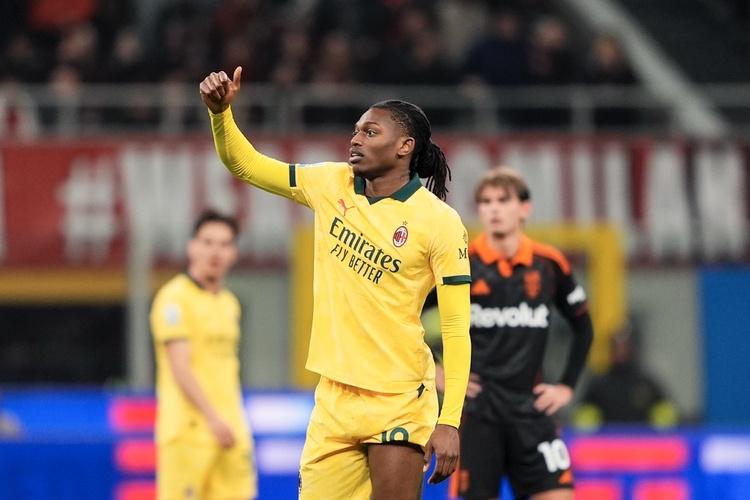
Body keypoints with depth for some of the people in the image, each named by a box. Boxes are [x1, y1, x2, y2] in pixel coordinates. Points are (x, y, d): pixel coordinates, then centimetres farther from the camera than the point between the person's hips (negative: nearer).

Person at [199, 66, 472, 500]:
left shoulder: (440, 222, -10)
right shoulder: (331, 184, 6)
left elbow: (457, 329, -11)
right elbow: (245, 164, 16)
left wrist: (450, 423, -17)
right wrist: (220, 110, -3)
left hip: (399, 401, -5)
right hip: (334, 396, 5)